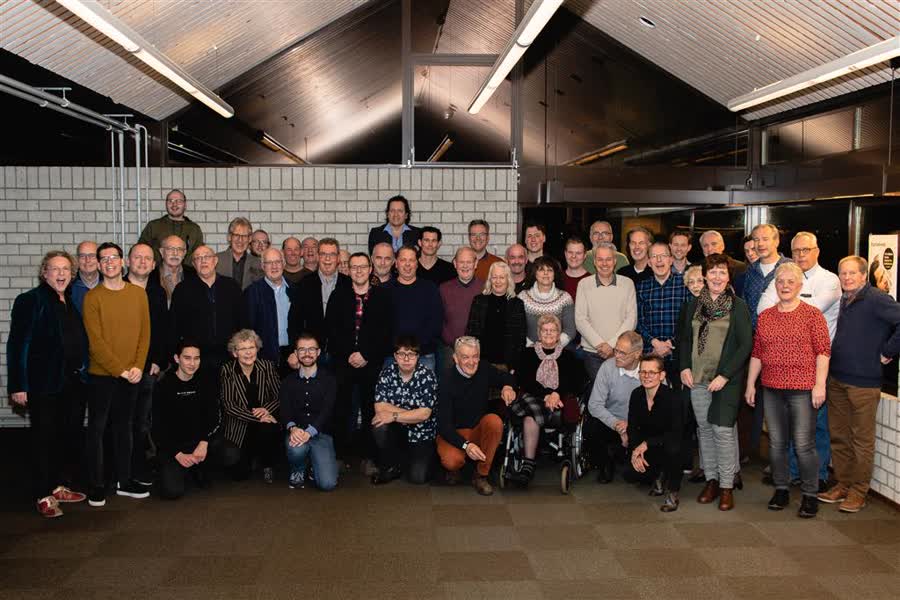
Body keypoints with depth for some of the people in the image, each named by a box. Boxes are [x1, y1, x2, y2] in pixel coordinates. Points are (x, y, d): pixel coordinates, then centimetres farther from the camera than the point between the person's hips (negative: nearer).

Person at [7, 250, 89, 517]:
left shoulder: (73, 302, 11)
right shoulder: (30, 301, -7)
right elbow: (17, 344, -11)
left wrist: (83, 373, 6)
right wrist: (18, 385, -16)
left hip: (74, 382, 6)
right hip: (44, 383, -6)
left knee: (70, 436, 12)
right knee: (44, 438, 2)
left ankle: (59, 486, 27)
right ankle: (43, 496, 13)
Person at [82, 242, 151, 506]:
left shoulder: (138, 293, 4)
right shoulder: (93, 297, -6)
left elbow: (145, 333, 4)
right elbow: (96, 341, -11)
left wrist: (138, 366, -7)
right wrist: (120, 370, -13)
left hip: (131, 375, 3)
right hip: (101, 374, -3)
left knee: (124, 427, 12)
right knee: (97, 429, 3)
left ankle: (124, 481, 21)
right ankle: (97, 485, 12)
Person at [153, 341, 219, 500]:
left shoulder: (205, 383, 3)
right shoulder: (163, 386, -7)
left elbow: (213, 417, -2)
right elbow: (159, 427, -8)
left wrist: (204, 442, -19)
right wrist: (177, 454, -18)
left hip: (200, 439, 4)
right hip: (172, 445, -3)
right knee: (172, 491, -23)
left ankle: (199, 467, 10)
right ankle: (174, 468, 14)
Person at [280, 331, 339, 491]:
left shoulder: (328, 379, 2)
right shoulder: (288, 381, 9)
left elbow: (326, 410, -11)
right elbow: (284, 410, -3)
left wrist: (309, 433, -28)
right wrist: (292, 428, -26)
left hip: (320, 434, -1)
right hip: (296, 432, 1)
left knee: (328, 483, -20)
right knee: (296, 448, -37)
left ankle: (314, 462, 17)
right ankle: (298, 470, 1)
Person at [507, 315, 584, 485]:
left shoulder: (568, 356, 18)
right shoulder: (529, 354, 18)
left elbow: (577, 384, 6)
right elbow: (524, 381, 4)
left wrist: (557, 394, -13)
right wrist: (546, 395, -12)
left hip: (560, 402, -1)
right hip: (533, 398, 1)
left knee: (530, 416, -33)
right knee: (532, 411, -36)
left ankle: (528, 465, -35)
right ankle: (528, 466, -42)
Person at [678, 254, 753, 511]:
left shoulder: (738, 306, -2)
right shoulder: (693, 304, 9)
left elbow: (746, 345, -6)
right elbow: (683, 338, 16)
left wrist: (725, 375, -12)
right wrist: (684, 367, 2)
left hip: (726, 379, -4)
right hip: (697, 378, 4)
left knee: (723, 429, -7)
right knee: (704, 428, 8)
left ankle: (727, 486, 4)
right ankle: (711, 480, 20)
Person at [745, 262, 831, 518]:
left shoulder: (812, 314, -2)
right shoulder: (765, 316, 11)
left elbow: (823, 352, -5)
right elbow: (757, 353, 14)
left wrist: (820, 384, -12)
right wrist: (750, 385, 12)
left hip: (803, 390, -4)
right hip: (772, 389, 4)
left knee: (804, 444, -3)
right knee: (776, 442, 10)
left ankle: (810, 495, 11)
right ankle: (781, 490, 24)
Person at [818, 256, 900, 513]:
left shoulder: (876, 299, -12)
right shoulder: (843, 301, 11)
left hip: (863, 382, -7)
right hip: (837, 380, 7)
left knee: (862, 440, 3)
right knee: (838, 436, 14)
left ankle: (858, 492, 13)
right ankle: (842, 484, 26)